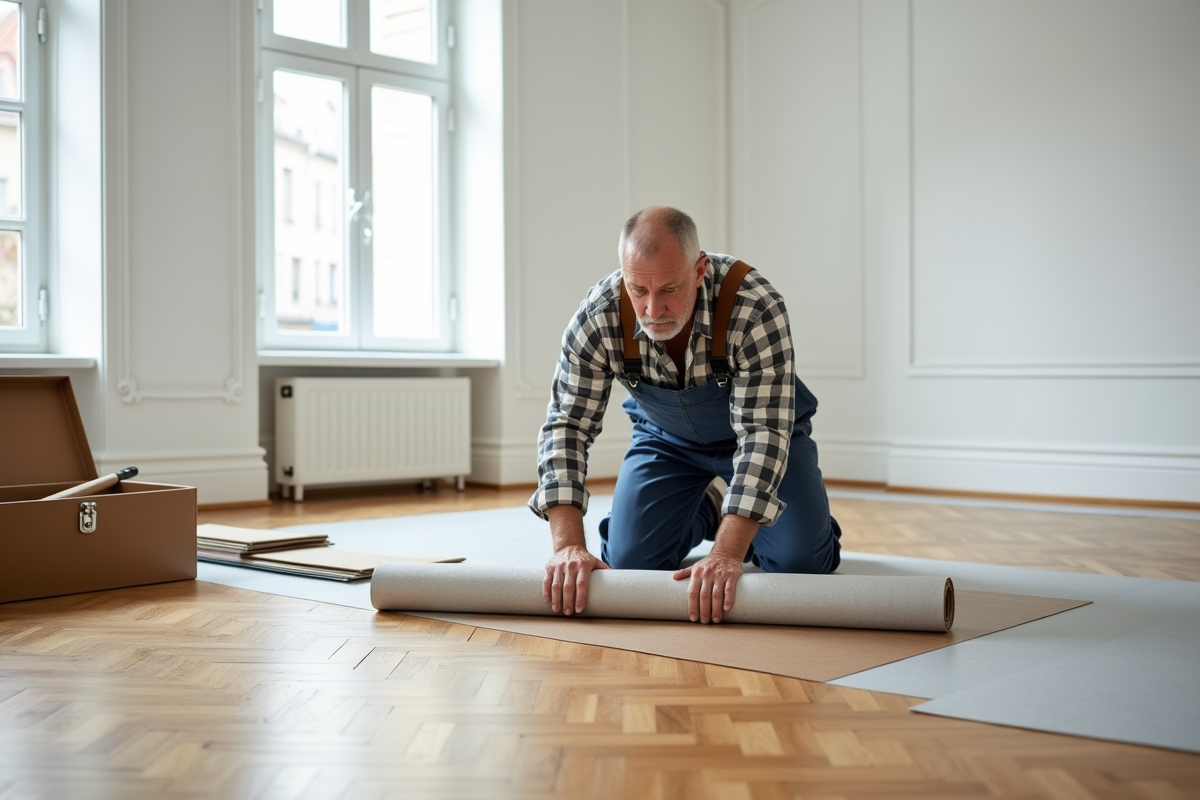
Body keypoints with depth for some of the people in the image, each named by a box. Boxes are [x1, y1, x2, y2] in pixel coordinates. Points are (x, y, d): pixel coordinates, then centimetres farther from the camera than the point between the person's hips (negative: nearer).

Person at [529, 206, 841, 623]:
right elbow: (567, 425, -25)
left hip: (761, 430, -2)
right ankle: (702, 512, 21)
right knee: (630, 561, -11)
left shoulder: (756, 309, -37)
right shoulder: (598, 316, -28)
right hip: (665, 437, 2)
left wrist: (727, 555, -48)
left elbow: (763, 432, -39)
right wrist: (569, 545, -37)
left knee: (800, 563, -17)